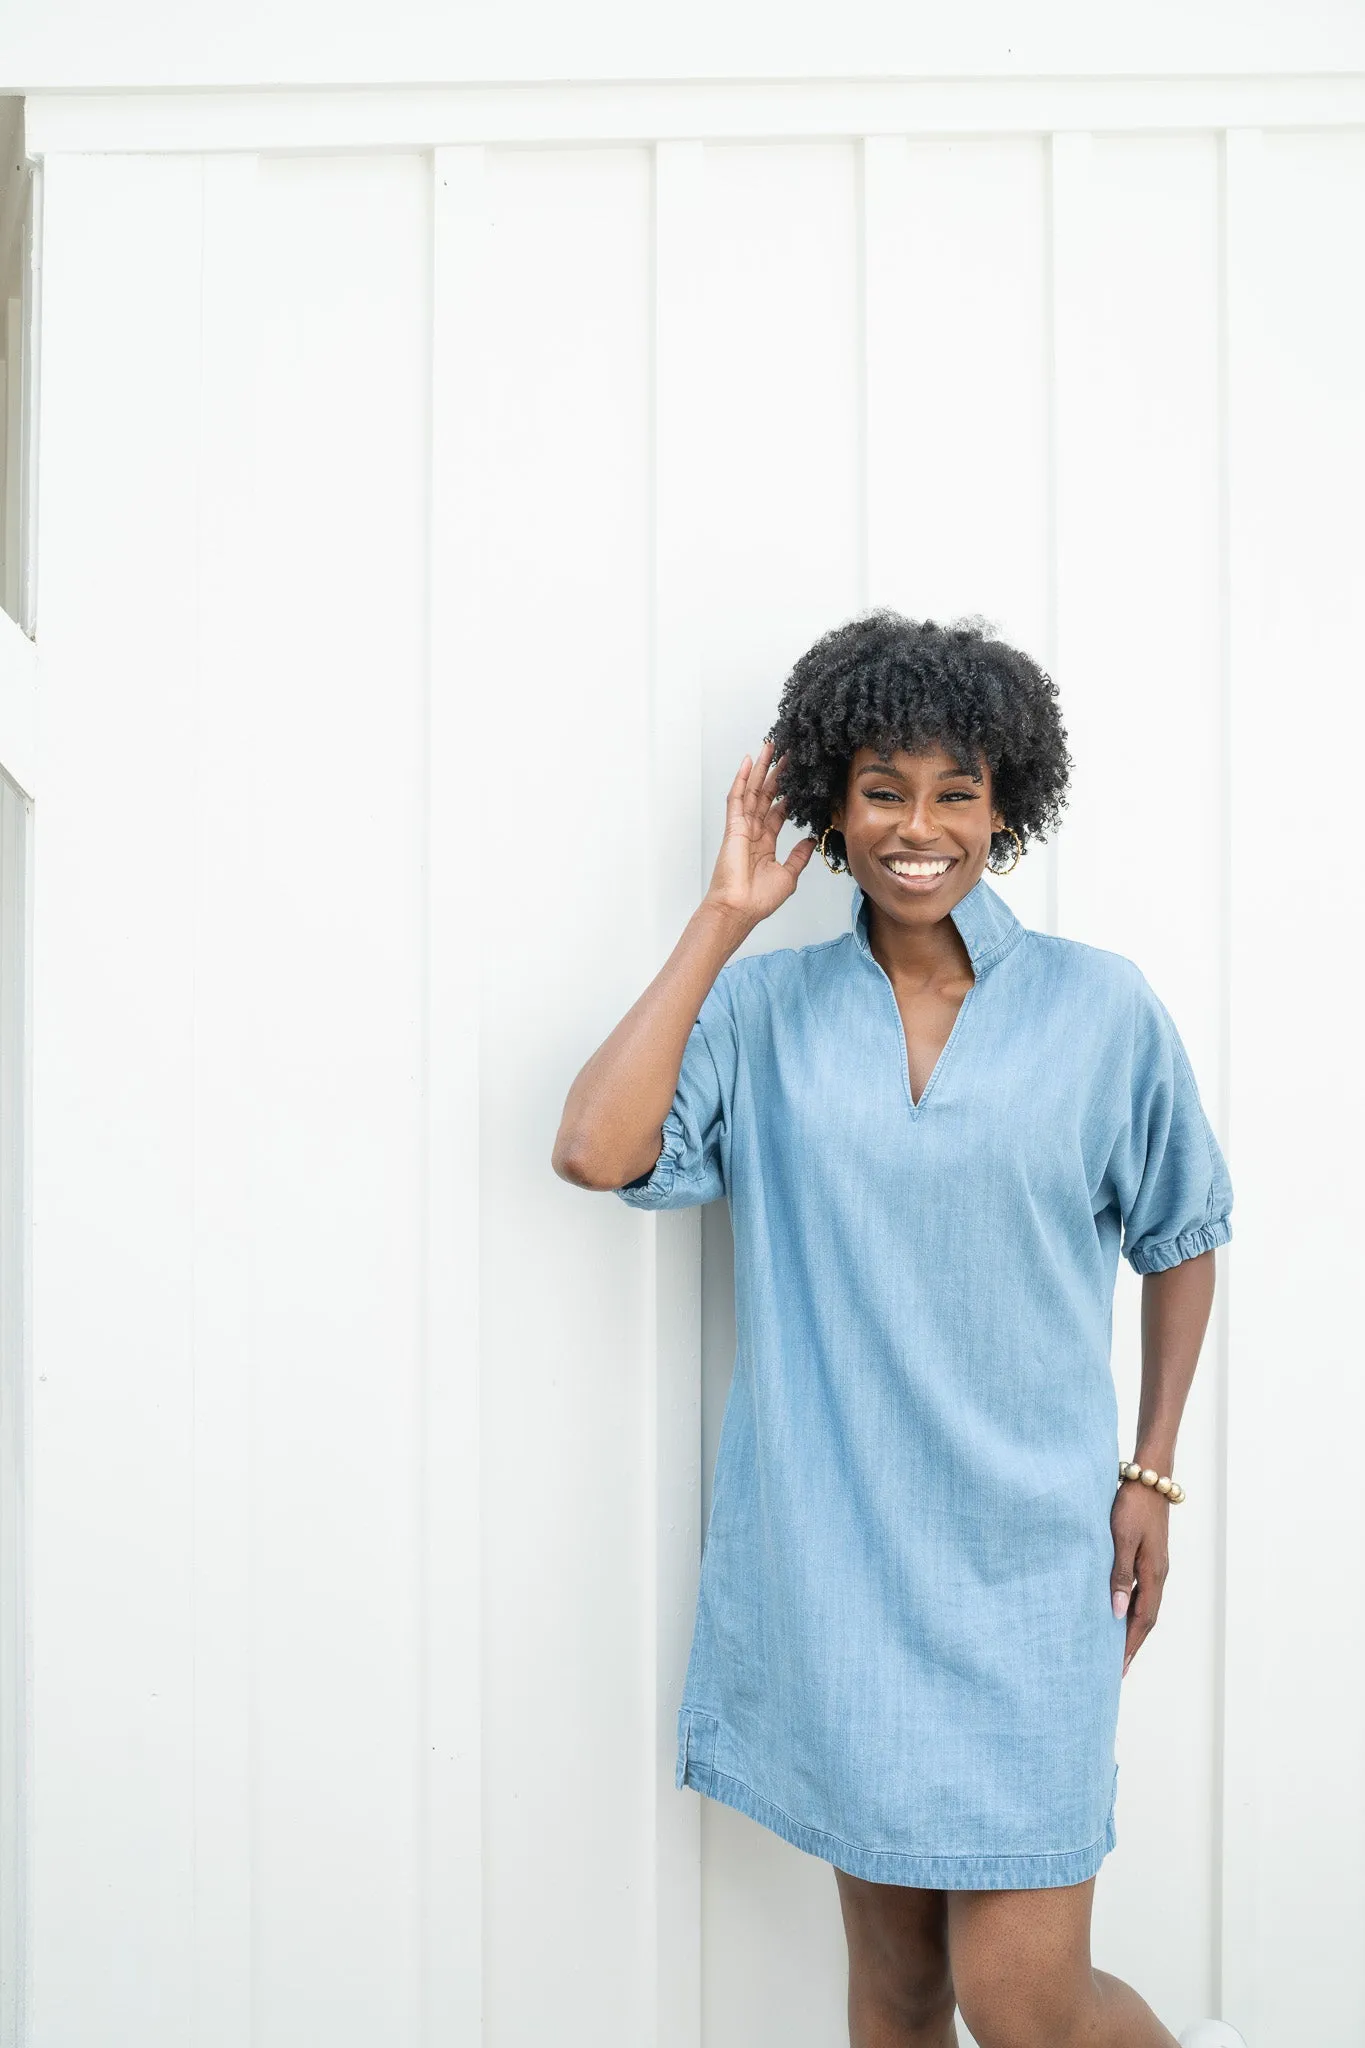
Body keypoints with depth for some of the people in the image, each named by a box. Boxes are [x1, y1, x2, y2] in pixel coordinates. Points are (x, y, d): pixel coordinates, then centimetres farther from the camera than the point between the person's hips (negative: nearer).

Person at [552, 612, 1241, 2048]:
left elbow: (1180, 1237, 10)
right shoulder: (766, 1004, 0)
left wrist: (1151, 1471, 5)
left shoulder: (1102, 1008, -1)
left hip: (1023, 1551, -1)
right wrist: (724, 915, -10)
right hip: (825, 1548, 2)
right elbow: (595, 1151, -15)